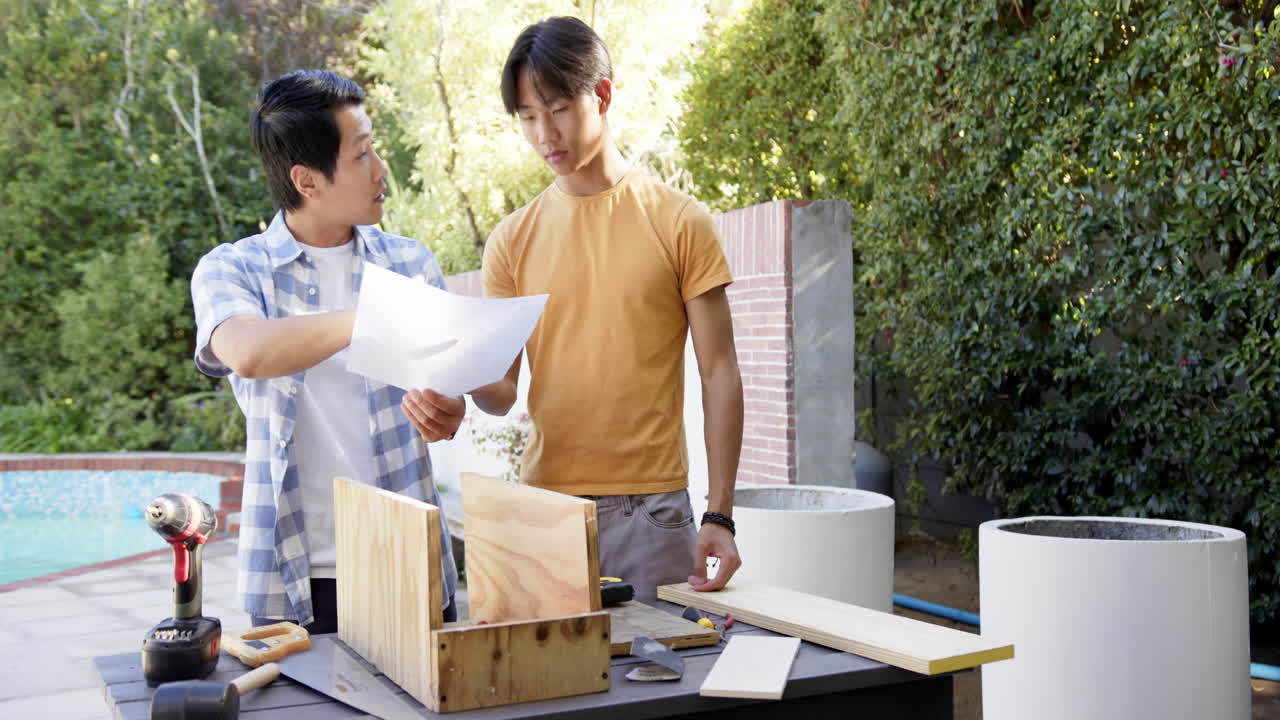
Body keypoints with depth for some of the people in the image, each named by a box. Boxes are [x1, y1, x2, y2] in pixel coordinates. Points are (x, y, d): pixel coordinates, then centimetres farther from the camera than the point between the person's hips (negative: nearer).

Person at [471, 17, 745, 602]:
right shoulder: (512, 240, 6)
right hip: (543, 503, 2)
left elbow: (719, 374, -1)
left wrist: (720, 515, -8)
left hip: (651, 506, -2)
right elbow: (502, 393, 6)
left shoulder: (679, 223, -1)